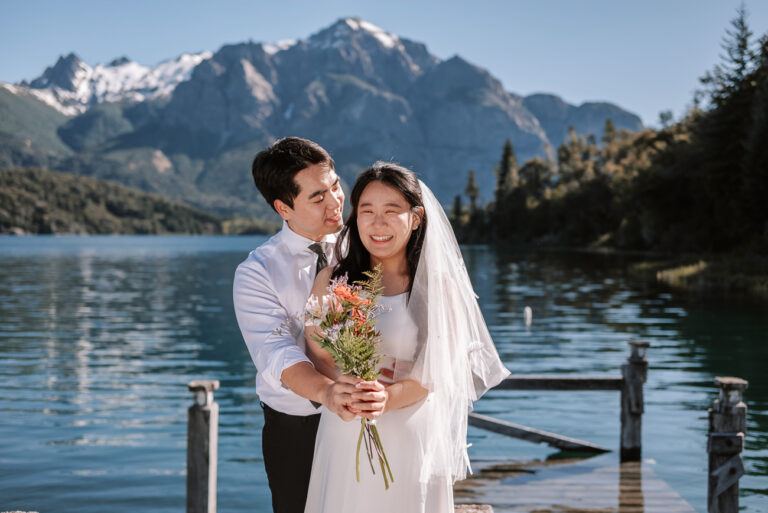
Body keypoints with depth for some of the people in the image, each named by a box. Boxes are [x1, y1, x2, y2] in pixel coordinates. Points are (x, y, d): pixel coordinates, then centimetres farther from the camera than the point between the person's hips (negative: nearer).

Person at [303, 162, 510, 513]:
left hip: (413, 437, -1)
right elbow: (315, 353, 0)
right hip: (346, 438, 1)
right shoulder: (331, 282, 1)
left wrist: (389, 397, -24)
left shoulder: (440, 287, -2)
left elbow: (436, 371, -6)